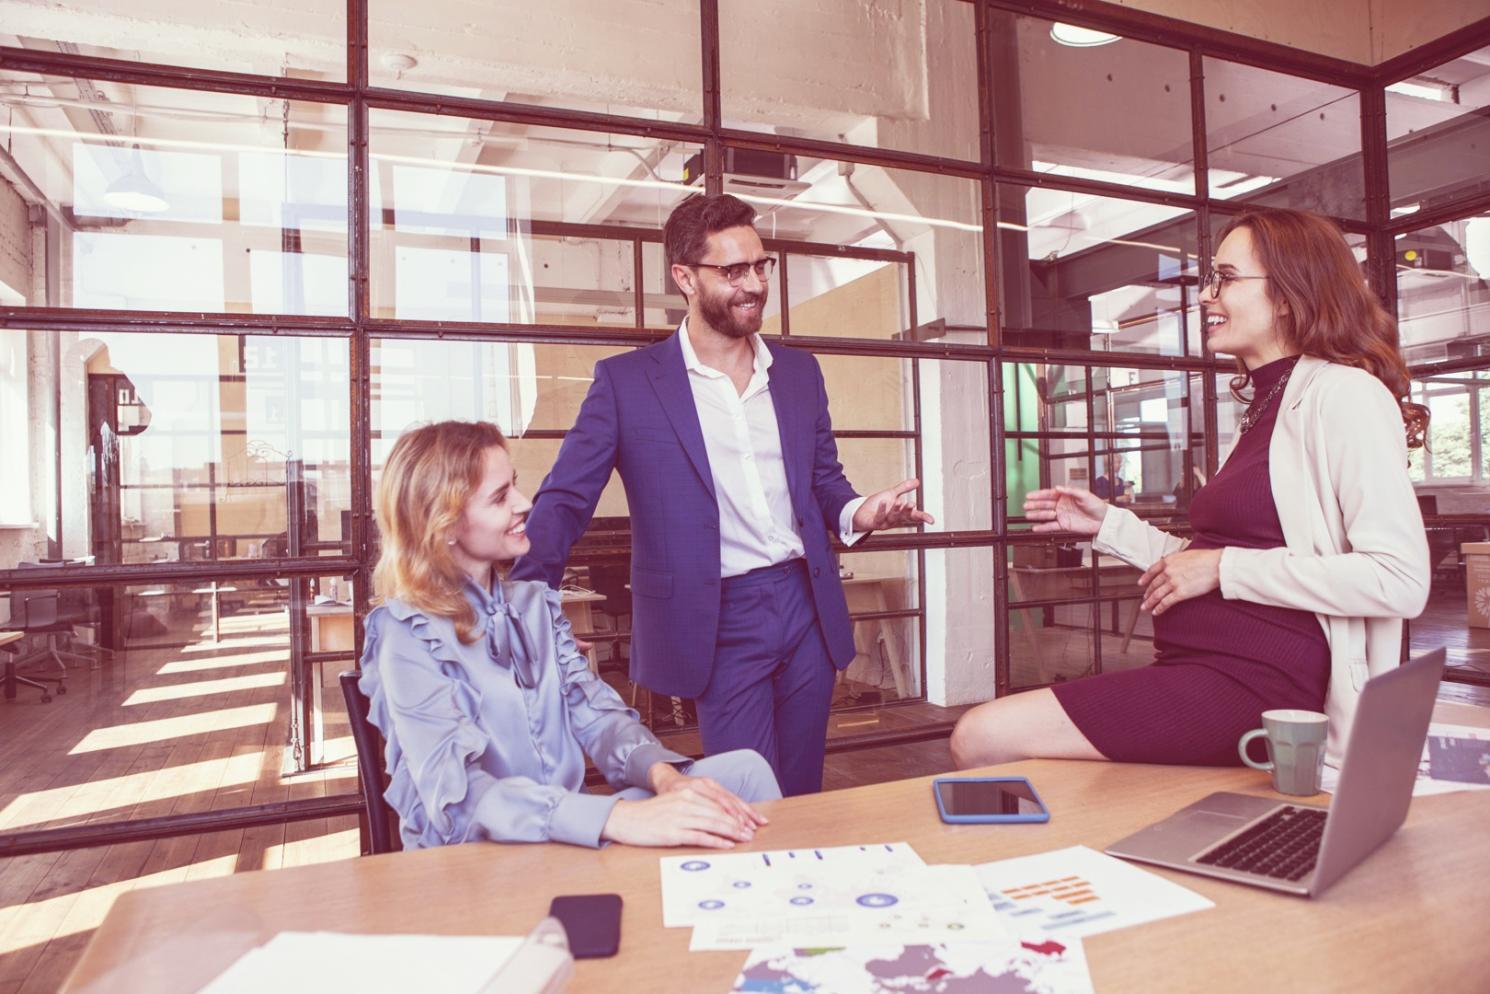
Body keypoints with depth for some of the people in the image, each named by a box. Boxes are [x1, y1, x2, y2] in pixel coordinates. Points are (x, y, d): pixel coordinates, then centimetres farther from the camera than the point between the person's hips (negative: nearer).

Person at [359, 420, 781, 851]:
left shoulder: (535, 605, 7)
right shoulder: (409, 637, -14)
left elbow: (596, 716, 1)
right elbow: (457, 794, -26)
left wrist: (665, 775, -22)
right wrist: (620, 817, -40)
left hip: (569, 832, 7)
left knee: (744, 769, -11)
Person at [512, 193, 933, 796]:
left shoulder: (799, 372, 10)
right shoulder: (627, 382, -3)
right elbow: (565, 500, -5)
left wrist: (854, 513, -5)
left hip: (809, 608, 5)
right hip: (720, 621, -4)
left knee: (804, 800, 15)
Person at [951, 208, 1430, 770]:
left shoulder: (1342, 393, -8)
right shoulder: (1266, 408, 20)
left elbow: (1401, 581, -18)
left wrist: (1223, 567, -15)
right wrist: (1109, 526, 16)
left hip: (1256, 682, -8)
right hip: (1198, 669, 9)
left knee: (980, 739, -19)